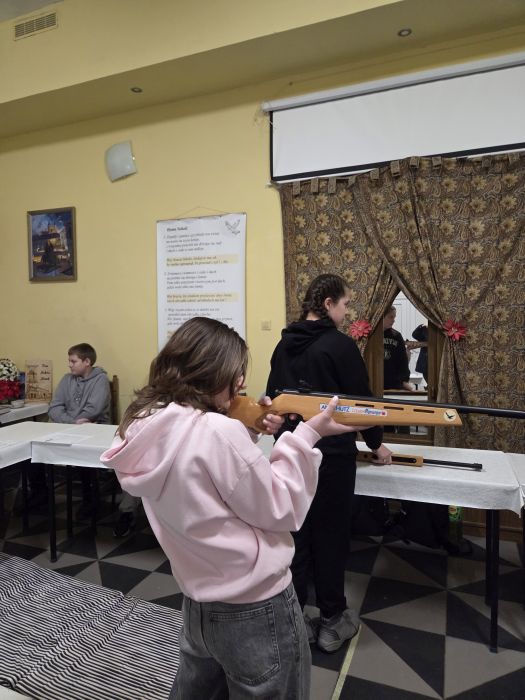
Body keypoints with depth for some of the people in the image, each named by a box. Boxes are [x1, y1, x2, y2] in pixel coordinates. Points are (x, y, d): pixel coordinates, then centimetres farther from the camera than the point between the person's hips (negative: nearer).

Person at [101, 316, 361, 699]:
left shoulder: (147, 426, -4)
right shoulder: (219, 432, -30)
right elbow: (278, 510, -19)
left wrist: (249, 432, -2)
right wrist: (307, 435, -15)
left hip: (197, 603, 8)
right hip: (256, 609, -7)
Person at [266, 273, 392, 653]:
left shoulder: (284, 344, 6)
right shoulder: (340, 345, -14)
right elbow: (360, 398, -7)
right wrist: (376, 443, 8)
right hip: (332, 454, -6)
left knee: (294, 534, 14)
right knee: (331, 535, 10)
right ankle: (332, 622, 27)